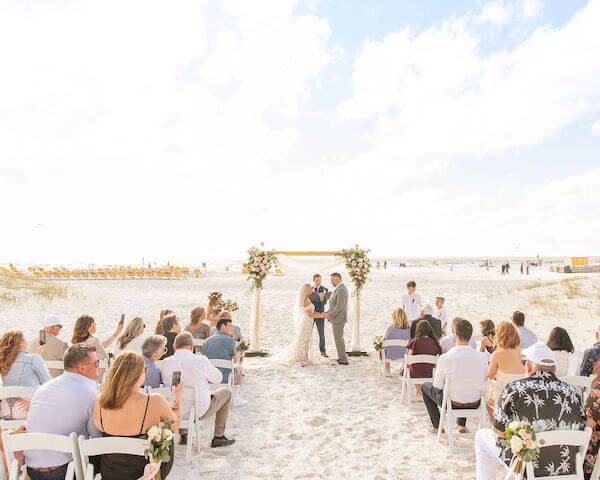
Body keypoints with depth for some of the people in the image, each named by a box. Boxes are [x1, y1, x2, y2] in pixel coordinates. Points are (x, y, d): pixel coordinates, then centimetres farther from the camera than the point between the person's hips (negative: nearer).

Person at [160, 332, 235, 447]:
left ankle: (183, 435, 35)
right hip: (200, 412, -4)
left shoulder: (165, 363, -11)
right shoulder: (201, 360, -21)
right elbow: (218, 378, -4)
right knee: (226, 392, 20)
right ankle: (218, 437, 23)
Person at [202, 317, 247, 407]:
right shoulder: (229, 340, -9)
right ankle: (235, 399, 30)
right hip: (224, 379, -5)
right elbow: (234, 359, 4)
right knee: (238, 367, 25)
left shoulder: (206, 341, 7)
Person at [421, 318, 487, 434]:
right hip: (475, 405, 4)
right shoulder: (482, 357, -14)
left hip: (452, 404, -4)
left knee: (425, 386, 23)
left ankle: (437, 426, 27)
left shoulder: (445, 358, -25)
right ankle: (462, 424, 37)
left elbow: (438, 386, -10)